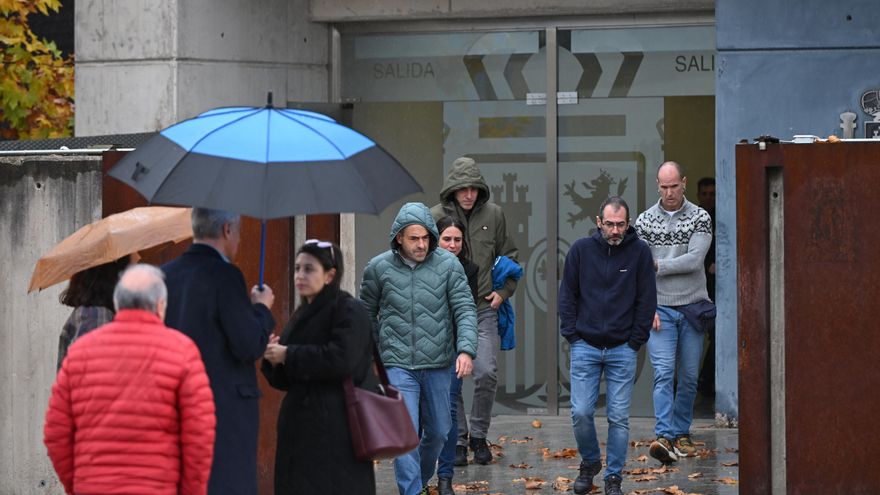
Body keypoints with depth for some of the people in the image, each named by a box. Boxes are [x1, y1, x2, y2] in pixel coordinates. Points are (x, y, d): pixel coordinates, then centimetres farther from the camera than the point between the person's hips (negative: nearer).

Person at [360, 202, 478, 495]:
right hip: (397, 365, -2)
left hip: (438, 365, 2)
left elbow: (465, 310, -4)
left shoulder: (448, 264, -2)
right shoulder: (378, 268, -2)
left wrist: (466, 349, -18)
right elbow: (367, 316, 11)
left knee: (438, 431, 13)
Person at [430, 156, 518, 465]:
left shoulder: (493, 214, 4)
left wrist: (504, 290, 5)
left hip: (484, 307, 1)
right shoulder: (436, 216, -2)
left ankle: (479, 435, 12)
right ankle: (458, 441, 13)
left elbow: (509, 255, 16)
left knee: (487, 373, -7)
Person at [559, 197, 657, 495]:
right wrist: (572, 335, -1)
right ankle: (590, 462, 22)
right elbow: (567, 295, 7)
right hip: (585, 347, 1)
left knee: (619, 418, 1)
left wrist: (635, 342, -3)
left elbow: (647, 300, 1)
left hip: (623, 350, -1)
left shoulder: (640, 252, -2)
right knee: (581, 413, -3)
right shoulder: (581, 250, 0)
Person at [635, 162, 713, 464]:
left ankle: (681, 434, 17)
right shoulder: (645, 221, 4)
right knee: (663, 373, -13)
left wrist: (658, 265, -10)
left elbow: (695, 260, -11)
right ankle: (665, 437, -22)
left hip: (693, 307, 1)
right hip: (659, 310, -1)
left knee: (689, 377, 5)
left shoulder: (700, 218, 1)